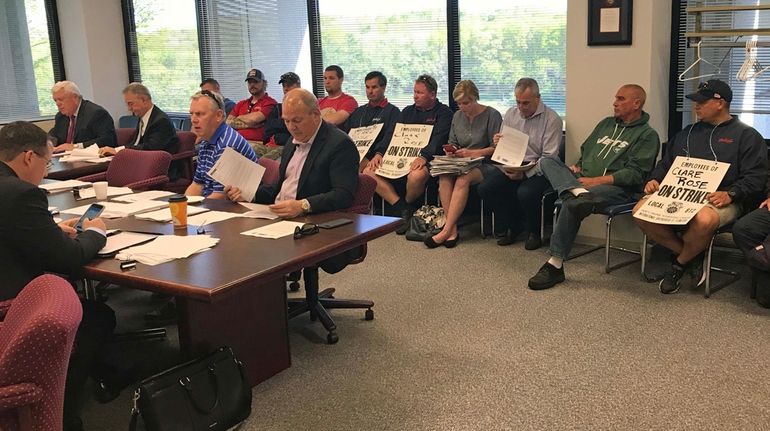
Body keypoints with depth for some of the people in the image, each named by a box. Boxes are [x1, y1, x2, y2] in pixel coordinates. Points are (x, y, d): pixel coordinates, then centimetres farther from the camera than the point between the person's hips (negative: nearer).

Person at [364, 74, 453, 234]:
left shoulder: (444, 113, 5)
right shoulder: (408, 111, 24)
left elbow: (438, 139, -12)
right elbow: (392, 135, 17)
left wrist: (424, 156, -30)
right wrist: (379, 153, -2)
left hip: (425, 160, -6)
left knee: (417, 175, -41)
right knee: (369, 172, -15)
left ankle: (407, 206, -6)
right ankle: (403, 209, -16)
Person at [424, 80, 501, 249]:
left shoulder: (492, 115, -2)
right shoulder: (457, 116, 16)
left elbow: (496, 148, -6)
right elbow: (452, 143, 24)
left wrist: (471, 153, -12)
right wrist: (451, 151, 1)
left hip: (485, 164, -5)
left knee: (463, 179, -36)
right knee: (444, 176, -30)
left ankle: (446, 231, -36)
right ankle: (452, 229, -34)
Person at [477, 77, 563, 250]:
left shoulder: (551, 119, -8)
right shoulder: (511, 114, 10)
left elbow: (549, 157, -13)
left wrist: (524, 173, -24)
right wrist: (498, 143, -11)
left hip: (537, 169, -5)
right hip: (512, 166, 6)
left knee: (525, 193, -34)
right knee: (485, 188, -17)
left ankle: (533, 232, -2)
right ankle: (512, 227, 6)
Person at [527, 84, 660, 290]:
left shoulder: (647, 135, 3)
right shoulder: (606, 123, 25)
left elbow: (635, 173, -9)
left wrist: (597, 180, -17)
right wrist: (577, 167, 8)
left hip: (616, 188, -7)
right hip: (581, 180, 7)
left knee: (571, 203, -34)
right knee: (547, 161, -15)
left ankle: (555, 265, -29)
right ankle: (578, 192, -42)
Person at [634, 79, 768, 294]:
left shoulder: (746, 135, 8)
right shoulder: (688, 132, 26)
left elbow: (756, 177, -1)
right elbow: (665, 164, 30)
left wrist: (730, 194, -18)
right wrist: (654, 180, 8)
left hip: (719, 200, -5)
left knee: (704, 220, -42)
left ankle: (679, 264, -9)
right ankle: (691, 255, -6)